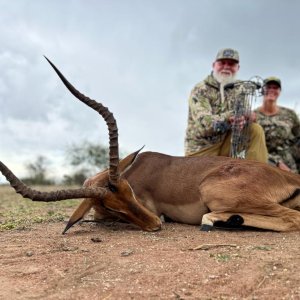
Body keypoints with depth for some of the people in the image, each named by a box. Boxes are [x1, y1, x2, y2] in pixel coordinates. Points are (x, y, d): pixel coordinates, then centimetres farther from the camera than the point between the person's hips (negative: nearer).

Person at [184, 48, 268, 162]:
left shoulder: (239, 89, 6)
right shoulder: (200, 89, -10)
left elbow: (246, 114, -6)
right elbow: (204, 122, -25)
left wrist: (248, 116, -32)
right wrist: (228, 118, -43)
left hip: (227, 143, 4)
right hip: (201, 149, -3)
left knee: (255, 129, -17)